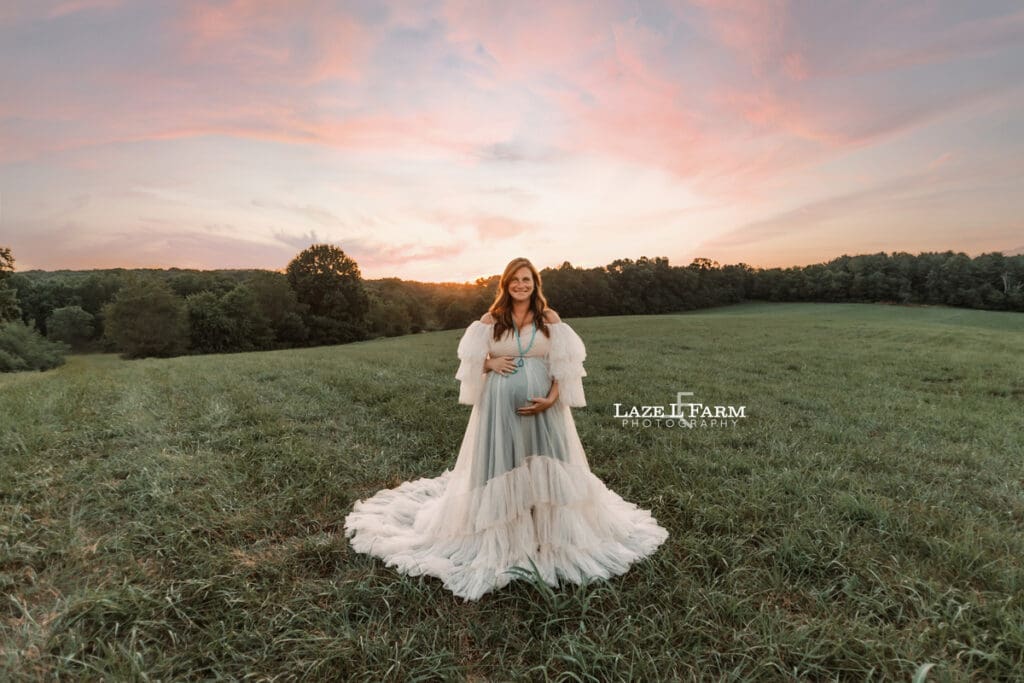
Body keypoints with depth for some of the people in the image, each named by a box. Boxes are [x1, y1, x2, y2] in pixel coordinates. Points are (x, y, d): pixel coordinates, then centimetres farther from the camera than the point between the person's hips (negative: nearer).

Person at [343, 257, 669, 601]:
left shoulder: (550, 319, 3)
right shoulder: (490, 319, 4)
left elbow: (565, 364, 1)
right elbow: (471, 359, 8)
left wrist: (551, 399, -12)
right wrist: (491, 364, -13)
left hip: (541, 404, 1)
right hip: (500, 405, 0)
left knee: (544, 466, 6)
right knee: (500, 463, 5)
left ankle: (549, 531, 24)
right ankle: (500, 534, 21)